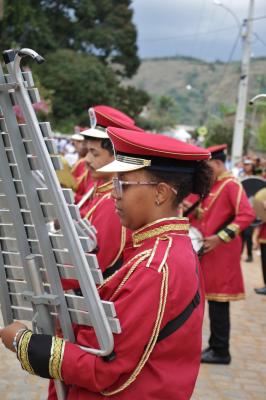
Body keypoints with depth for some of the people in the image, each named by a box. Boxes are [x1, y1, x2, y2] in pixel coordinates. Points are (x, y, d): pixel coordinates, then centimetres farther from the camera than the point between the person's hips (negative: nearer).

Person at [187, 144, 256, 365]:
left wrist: (220, 237, -24)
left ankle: (221, 352, 5)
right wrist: (194, 210, 2)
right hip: (210, 253, 9)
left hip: (221, 254, -9)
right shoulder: (214, 185, 15)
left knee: (219, 302, -3)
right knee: (213, 300, 13)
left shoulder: (232, 185, -13)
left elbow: (248, 215, -24)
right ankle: (216, 345, 22)